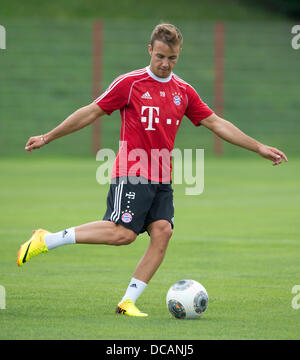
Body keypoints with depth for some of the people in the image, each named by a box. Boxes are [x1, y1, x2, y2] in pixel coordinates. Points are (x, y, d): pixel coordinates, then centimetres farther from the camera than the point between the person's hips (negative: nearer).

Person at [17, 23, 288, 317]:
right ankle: (46, 240, -10)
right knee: (123, 232, -20)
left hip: (161, 180, 6)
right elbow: (91, 113, 1)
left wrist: (259, 148, 11)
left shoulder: (184, 92, 11)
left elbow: (217, 124, 14)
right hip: (131, 174, -6)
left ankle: (128, 302, -8)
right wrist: (47, 138, 4)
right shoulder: (130, 83, -4)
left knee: (162, 232, -12)